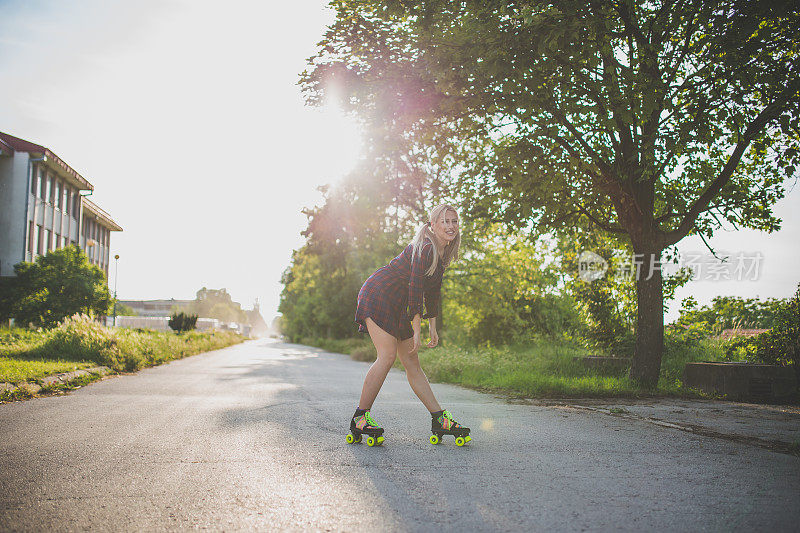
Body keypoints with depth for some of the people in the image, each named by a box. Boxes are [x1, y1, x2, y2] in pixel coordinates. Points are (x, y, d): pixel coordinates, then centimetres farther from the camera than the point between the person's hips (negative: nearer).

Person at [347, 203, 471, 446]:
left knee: (412, 362, 5)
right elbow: (415, 289, -21)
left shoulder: (442, 254, 12)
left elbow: (432, 292, 19)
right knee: (387, 355, -18)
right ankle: (359, 419, -12)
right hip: (378, 296, -9)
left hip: (398, 307, 9)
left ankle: (440, 419, 2)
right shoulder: (425, 249, -18)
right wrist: (417, 331, -20)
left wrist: (433, 328, 17)